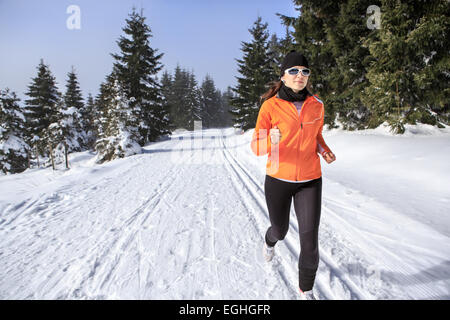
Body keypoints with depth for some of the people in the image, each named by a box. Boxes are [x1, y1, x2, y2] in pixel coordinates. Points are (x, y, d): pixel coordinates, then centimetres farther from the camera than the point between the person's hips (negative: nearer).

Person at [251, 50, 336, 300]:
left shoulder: (316, 105, 0)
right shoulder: (270, 106, -12)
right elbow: (257, 147, -11)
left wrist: (324, 151, -4)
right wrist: (271, 141, -34)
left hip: (309, 181, 2)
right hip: (278, 179, -1)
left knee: (310, 237, -4)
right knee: (280, 229, 18)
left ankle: (306, 289, 22)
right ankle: (270, 240, 59)